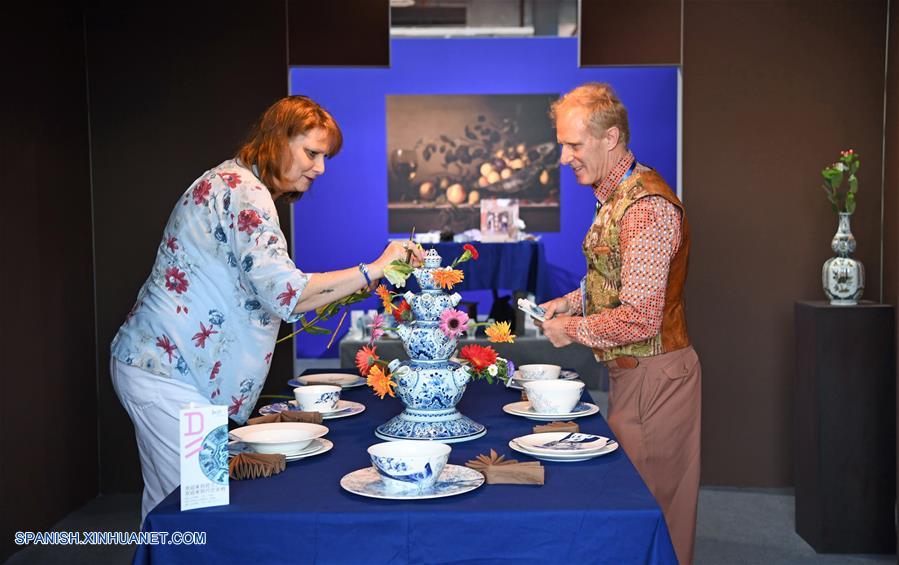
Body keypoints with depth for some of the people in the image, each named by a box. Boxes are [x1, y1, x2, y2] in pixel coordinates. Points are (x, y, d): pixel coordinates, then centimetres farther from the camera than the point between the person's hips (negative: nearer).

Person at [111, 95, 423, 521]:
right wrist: (373, 269, -21)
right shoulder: (244, 192, -17)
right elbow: (284, 292, -26)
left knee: (170, 501, 15)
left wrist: (338, 293, 12)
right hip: (168, 373, -11)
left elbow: (260, 292, 18)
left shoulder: (233, 183, 16)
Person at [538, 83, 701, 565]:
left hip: (653, 375, -10)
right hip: (632, 375, 10)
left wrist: (572, 330, -12)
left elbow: (640, 318, -25)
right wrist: (575, 300, 8)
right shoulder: (616, 195, 11)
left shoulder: (646, 206, -21)